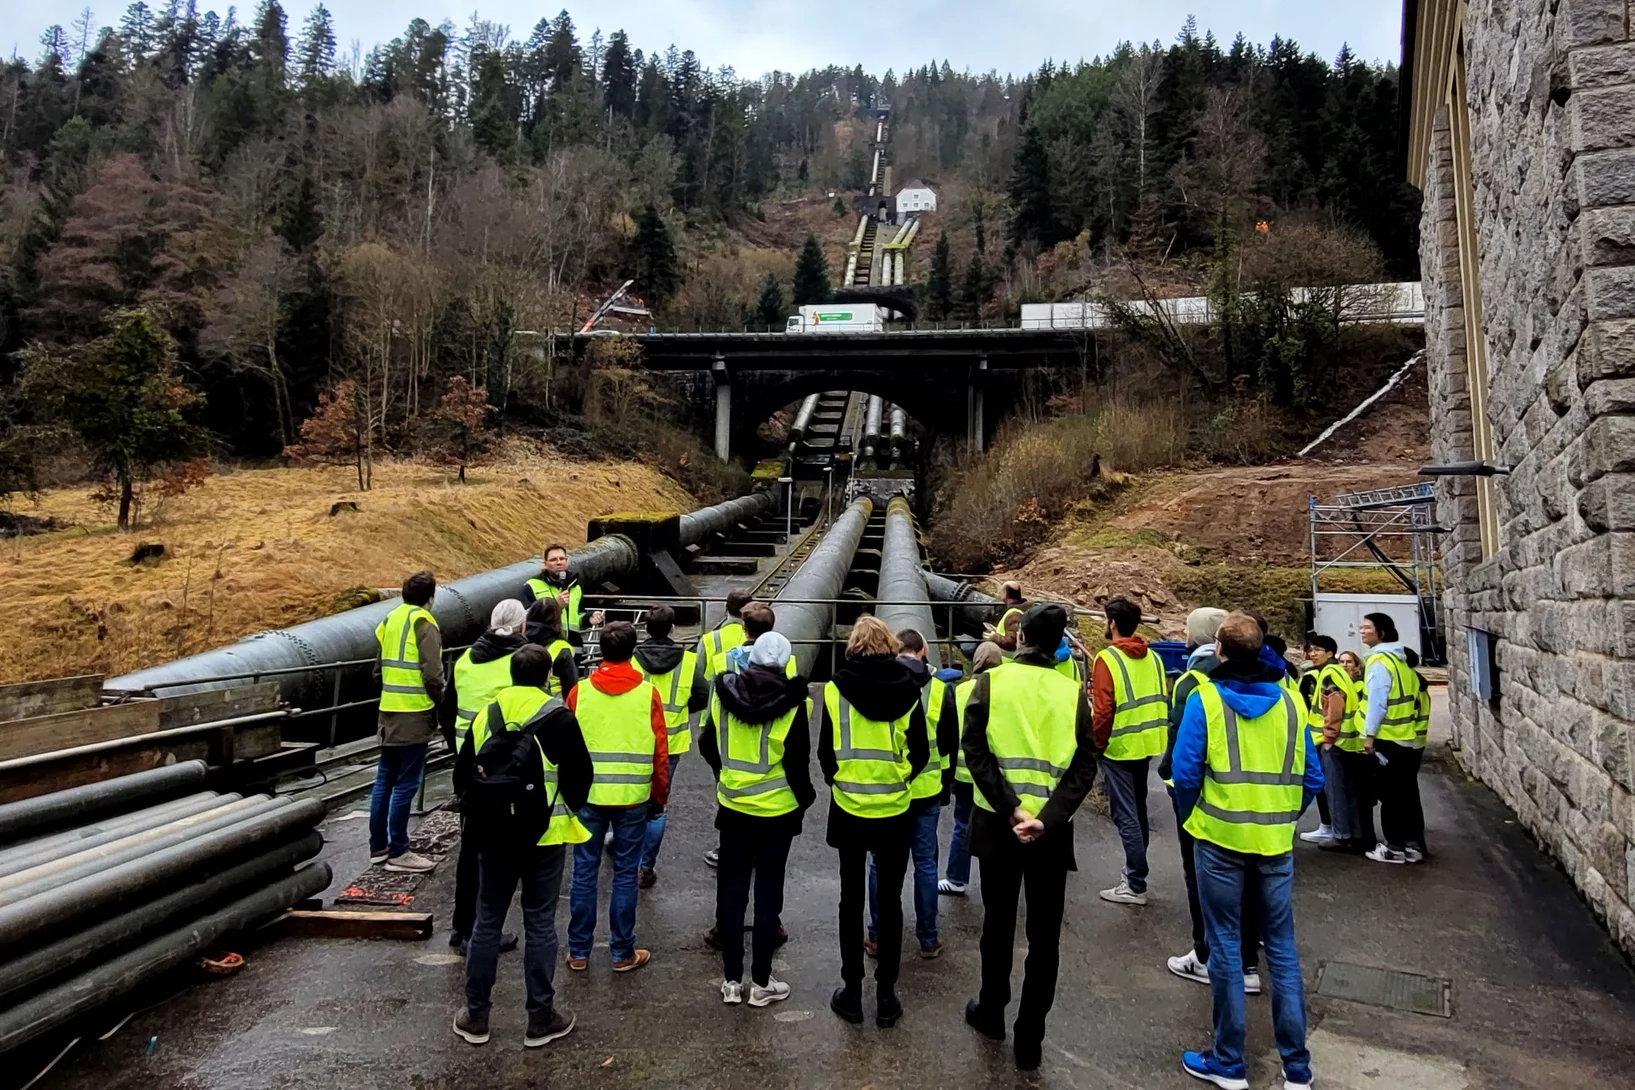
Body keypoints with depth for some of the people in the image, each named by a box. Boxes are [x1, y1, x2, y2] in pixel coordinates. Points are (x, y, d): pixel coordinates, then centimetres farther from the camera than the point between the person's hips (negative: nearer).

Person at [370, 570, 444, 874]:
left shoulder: (391, 619, 12)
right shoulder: (423, 623, -11)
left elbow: (379, 666, 16)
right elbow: (432, 672, -16)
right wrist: (439, 702, -1)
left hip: (388, 711, 8)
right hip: (414, 714, -8)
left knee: (385, 781, 14)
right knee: (406, 784, -2)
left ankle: (378, 847, 23)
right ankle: (398, 853, 3)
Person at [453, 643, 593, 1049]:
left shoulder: (487, 715, 3)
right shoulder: (558, 718, -10)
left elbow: (462, 773, 8)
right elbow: (579, 773, -9)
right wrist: (569, 809, 10)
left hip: (493, 834, 4)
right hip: (544, 835, -3)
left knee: (487, 921, 13)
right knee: (540, 924, 4)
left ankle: (475, 1015, 21)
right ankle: (541, 1017, 12)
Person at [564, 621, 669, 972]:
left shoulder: (580, 691, -2)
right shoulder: (647, 693, -6)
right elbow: (661, 752, -3)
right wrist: (659, 797, 9)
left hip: (588, 795, 1)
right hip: (633, 798, -1)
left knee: (584, 872, 11)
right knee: (625, 874, 8)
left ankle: (579, 952, 19)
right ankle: (623, 953, 17)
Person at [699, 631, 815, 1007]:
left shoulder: (725, 695, -5)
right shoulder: (792, 703, -17)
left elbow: (708, 746, 6)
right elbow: (797, 763, -15)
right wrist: (805, 797, 3)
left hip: (732, 809, 3)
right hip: (776, 812, -3)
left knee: (731, 892, 12)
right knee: (768, 895, 8)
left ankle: (731, 979, 21)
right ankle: (761, 982, 18)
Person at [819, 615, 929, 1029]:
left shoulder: (836, 688, -9)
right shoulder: (907, 688, -7)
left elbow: (826, 751, -3)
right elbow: (920, 752, -1)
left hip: (848, 809, 0)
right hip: (895, 812, 1)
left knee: (851, 899, 13)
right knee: (890, 901, 12)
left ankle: (851, 993, 22)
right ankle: (886, 996, 20)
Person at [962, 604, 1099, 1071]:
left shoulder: (990, 681, -4)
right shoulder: (1073, 692, -2)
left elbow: (974, 750, -14)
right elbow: (1085, 766, -10)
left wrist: (1011, 809, -16)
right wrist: (1046, 818, -16)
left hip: (997, 822, 0)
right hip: (1052, 829, 0)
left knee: (998, 923, 18)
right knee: (1044, 937, 11)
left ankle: (991, 1012, 33)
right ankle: (1029, 1039, 17)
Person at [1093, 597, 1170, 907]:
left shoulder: (1107, 658, -14)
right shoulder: (1152, 658, 6)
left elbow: (1103, 709, -18)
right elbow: (1163, 700, 9)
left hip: (1119, 746, -7)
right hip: (1146, 744, 8)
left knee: (1126, 815, -2)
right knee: (1137, 810, 19)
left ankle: (1135, 886, 1)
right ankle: (1135, 870, 30)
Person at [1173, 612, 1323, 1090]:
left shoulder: (1205, 698, -10)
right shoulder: (1291, 700, 1)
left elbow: (1186, 772, -13)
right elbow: (1312, 777, 4)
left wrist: (1191, 818, 5)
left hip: (1220, 839, -3)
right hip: (1277, 841, 3)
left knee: (1226, 947, 8)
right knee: (1282, 948, 14)